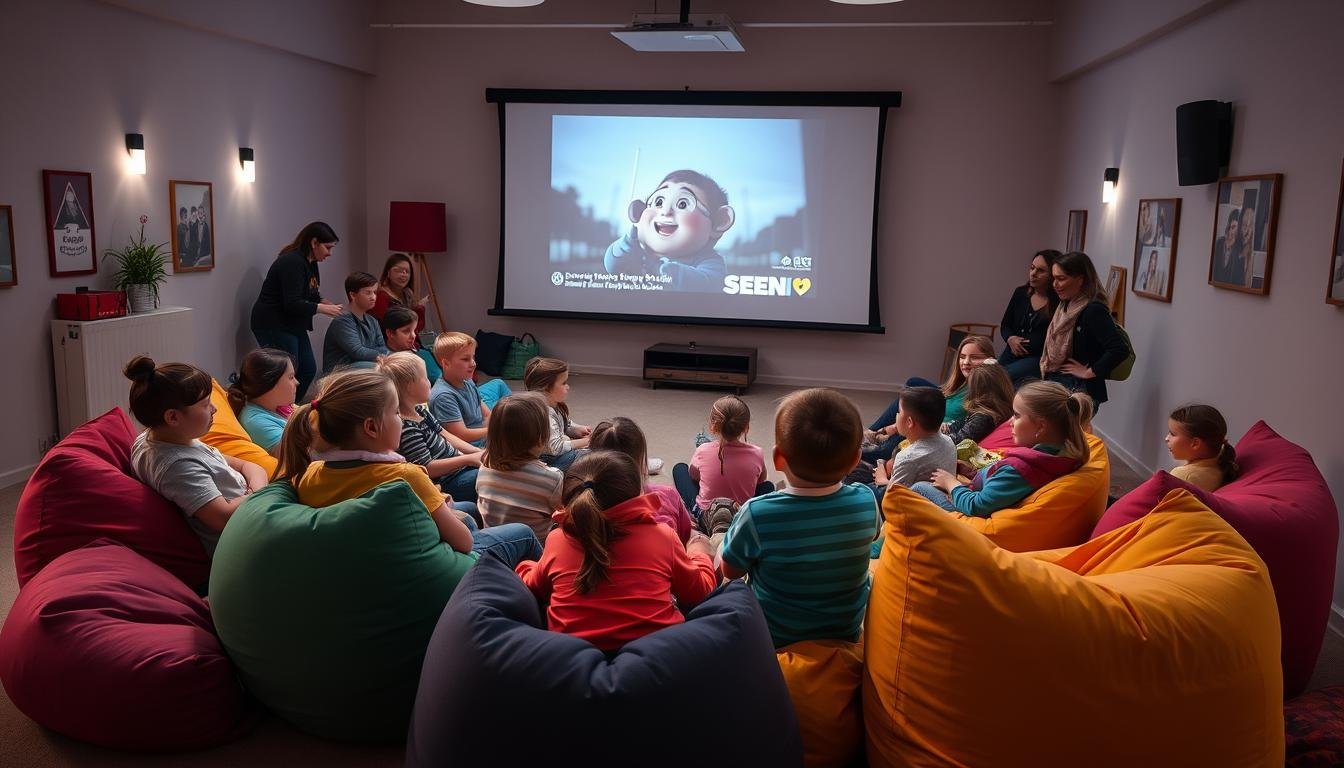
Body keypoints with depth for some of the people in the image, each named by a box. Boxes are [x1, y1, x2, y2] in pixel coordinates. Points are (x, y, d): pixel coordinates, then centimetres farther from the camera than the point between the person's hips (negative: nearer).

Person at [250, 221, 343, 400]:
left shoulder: (310, 263, 9)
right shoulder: (292, 262, -21)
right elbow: (292, 304, -26)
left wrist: (324, 303, 2)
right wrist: (322, 308, -20)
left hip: (293, 325, 10)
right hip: (272, 325, -10)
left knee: (308, 370, 10)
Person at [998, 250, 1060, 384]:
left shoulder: (1058, 304, -7)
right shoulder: (1020, 293, 10)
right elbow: (1004, 325, 16)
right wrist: (1010, 339, -5)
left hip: (1038, 358, -6)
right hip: (1011, 354, 6)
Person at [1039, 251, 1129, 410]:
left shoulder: (1094, 311, -15)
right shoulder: (1066, 306, 12)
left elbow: (1120, 349, -26)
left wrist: (1090, 372, -16)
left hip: (1080, 391, -8)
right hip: (1054, 383, 8)